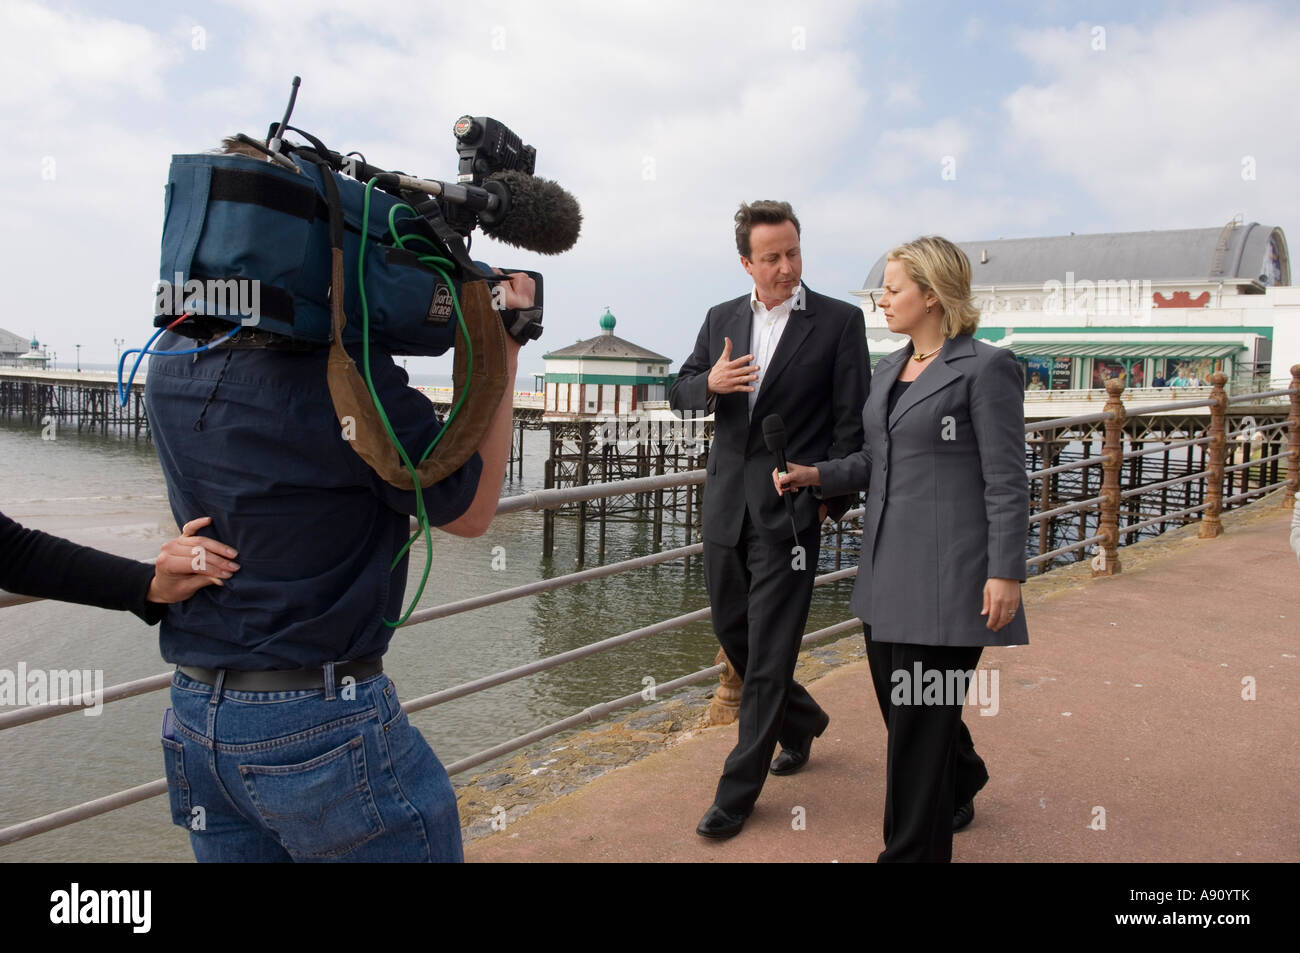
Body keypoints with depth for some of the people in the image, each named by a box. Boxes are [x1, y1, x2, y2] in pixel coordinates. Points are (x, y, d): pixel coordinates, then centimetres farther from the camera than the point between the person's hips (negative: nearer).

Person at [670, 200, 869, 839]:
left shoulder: (839, 322, -3)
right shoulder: (721, 319, 10)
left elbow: (851, 420, -4)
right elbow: (680, 391, 13)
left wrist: (833, 498, -9)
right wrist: (710, 383, -10)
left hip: (790, 507, -5)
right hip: (725, 503, 6)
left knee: (768, 652, 0)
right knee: (732, 633, 17)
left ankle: (737, 791, 13)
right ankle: (801, 720, 42)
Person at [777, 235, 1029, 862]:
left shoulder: (985, 369, -9)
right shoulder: (890, 368, 13)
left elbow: (1007, 482, -11)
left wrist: (1005, 573, -14)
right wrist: (818, 475, 2)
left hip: (948, 571, -8)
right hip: (889, 565, 8)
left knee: (919, 717, -1)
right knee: (897, 701, 19)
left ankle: (913, 849, 17)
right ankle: (960, 784, 48)